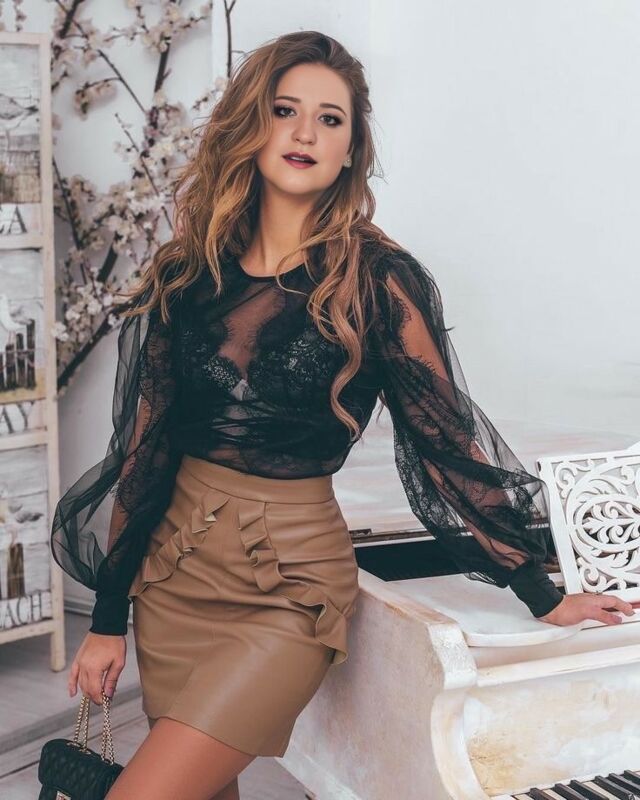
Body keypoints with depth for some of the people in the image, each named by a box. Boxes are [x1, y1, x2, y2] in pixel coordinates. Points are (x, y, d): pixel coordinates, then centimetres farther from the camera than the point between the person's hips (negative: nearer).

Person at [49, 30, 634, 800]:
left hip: (287, 587, -4)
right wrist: (108, 616, 7)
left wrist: (541, 594, -1)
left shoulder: (378, 280, -9)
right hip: (171, 564, 5)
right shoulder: (187, 271, 3)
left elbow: (448, 441, -4)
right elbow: (144, 445, 5)